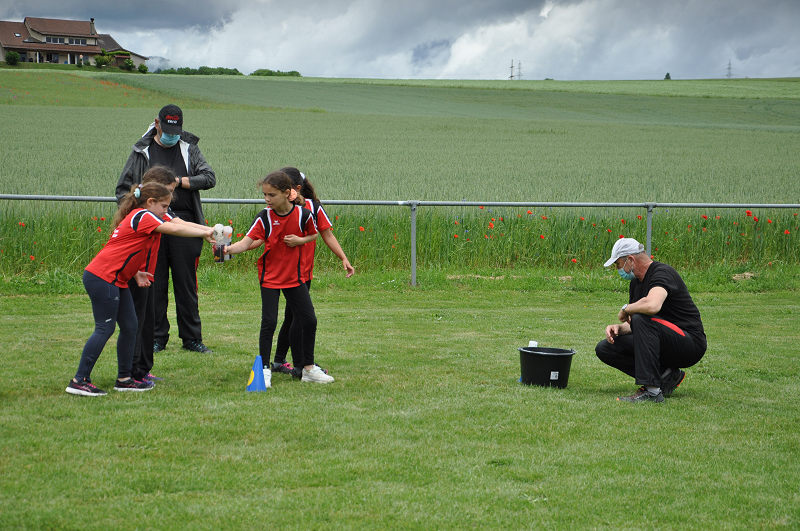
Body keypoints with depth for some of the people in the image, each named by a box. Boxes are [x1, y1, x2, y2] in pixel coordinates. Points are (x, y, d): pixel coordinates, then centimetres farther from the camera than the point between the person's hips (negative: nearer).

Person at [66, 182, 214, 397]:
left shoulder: (137, 218, 20)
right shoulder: (143, 216, -11)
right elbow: (174, 229, -22)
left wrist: (136, 273, 9)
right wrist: (204, 233, -16)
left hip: (117, 280, 10)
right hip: (102, 277, -10)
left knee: (130, 326, 10)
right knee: (105, 328, -8)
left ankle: (124, 379, 16)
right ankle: (79, 381, -6)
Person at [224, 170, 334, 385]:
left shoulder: (303, 214, -9)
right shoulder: (264, 218, -13)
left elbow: (313, 234, 9)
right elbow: (246, 242, -20)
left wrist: (299, 240, -11)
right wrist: (228, 249, -39)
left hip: (295, 276, 2)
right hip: (270, 277, -2)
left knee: (309, 320, 6)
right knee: (269, 322, -9)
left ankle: (308, 368, 20)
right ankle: (264, 369, 4)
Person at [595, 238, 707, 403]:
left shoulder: (662, 273, -18)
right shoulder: (636, 283, 11)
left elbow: (652, 306, -39)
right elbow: (632, 324, 19)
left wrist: (625, 309, -20)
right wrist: (619, 328, -4)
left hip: (691, 344, -9)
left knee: (642, 319, -33)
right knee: (604, 349, 2)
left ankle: (652, 390, -33)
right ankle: (666, 376, 1)